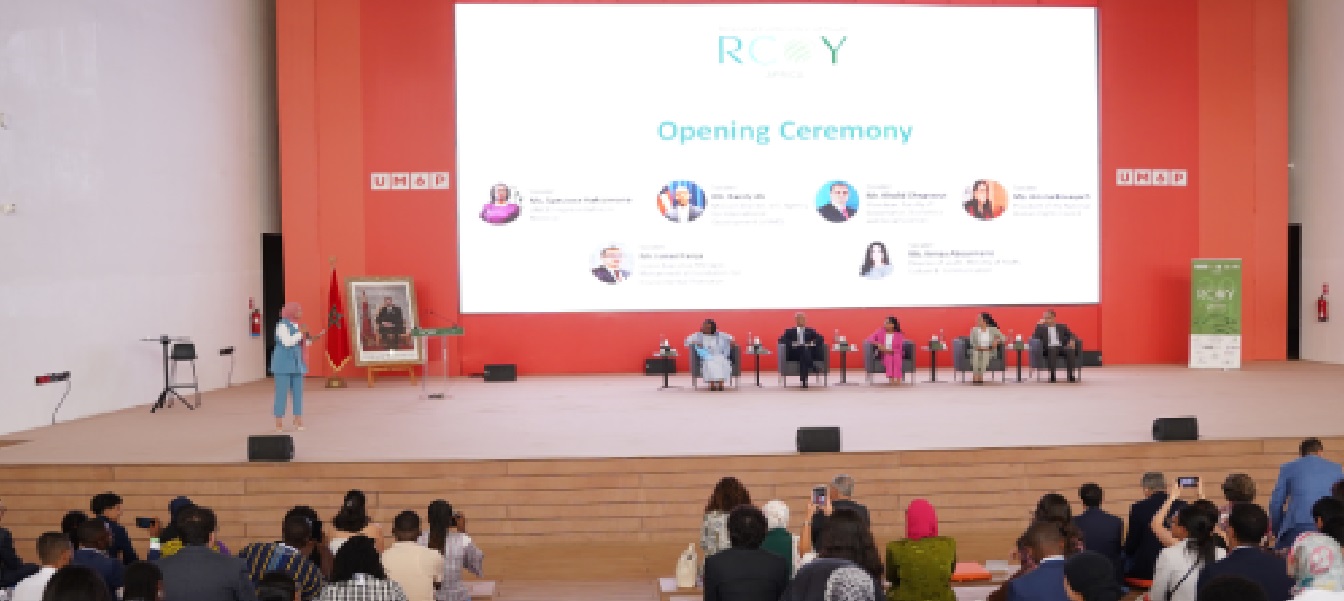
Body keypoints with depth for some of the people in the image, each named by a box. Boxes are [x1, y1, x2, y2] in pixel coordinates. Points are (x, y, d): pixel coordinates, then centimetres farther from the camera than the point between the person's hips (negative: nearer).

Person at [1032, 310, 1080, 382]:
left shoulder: (1062, 327, 19)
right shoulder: (1041, 327, 16)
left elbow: (1071, 335, 13)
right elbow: (1034, 337, 3)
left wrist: (1072, 341, -10)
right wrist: (1039, 325, -5)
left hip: (1062, 348, 2)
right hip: (1049, 348, -2)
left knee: (1071, 350, -32)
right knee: (1052, 350, -39)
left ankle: (1071, 375, -32)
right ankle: (1052, 376, -38)